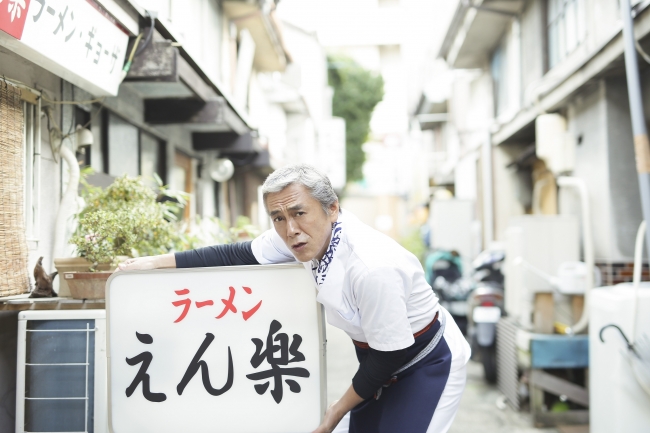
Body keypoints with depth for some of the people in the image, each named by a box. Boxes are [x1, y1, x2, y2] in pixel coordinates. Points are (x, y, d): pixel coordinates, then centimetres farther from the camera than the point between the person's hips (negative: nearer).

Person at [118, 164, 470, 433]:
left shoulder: (372, 267, -35)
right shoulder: (299, 234, -13)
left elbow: (389, 355, -25)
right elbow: (237, 255, -2)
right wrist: (157, 262, -2)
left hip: (427, 363, -7)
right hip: (378, 362, 7)